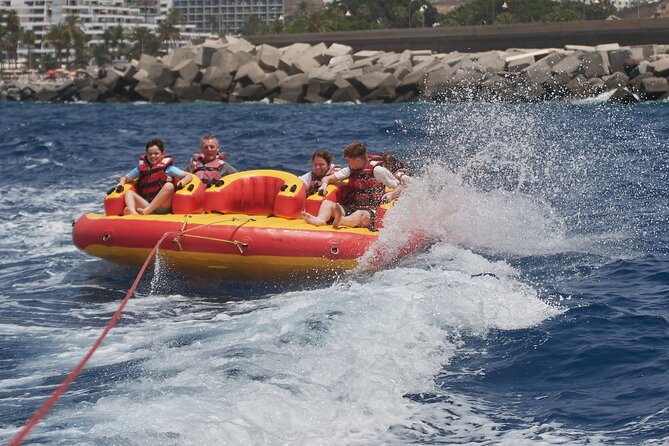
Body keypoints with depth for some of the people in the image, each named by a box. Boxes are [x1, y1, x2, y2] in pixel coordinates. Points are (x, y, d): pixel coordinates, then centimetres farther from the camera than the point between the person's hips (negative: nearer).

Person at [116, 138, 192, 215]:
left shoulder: (167, 168, 8)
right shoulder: (141, 169, 17)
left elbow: (189, 176, 3)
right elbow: (124, 178, 26)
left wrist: (180, 183, -17)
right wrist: (121, 183, 3)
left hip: (163, 207, -3)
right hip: (146, 205, 3)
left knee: (169, 186, -27)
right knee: (128, 192, -12)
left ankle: (146, 211, -41)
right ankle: (133, 212, -46)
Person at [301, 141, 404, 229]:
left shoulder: (377, 170, 1)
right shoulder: (350, 170, 19)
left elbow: (400, 187, 1)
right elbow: (327, 178, 21)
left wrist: (391, 195, -20)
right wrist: (324, 184, -3)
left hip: (370, 211, -6)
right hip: (350, 209, 6)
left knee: (361, 215, -40)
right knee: (327, 203, -16)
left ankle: (341, 221, -74)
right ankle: (320, 220, -50)